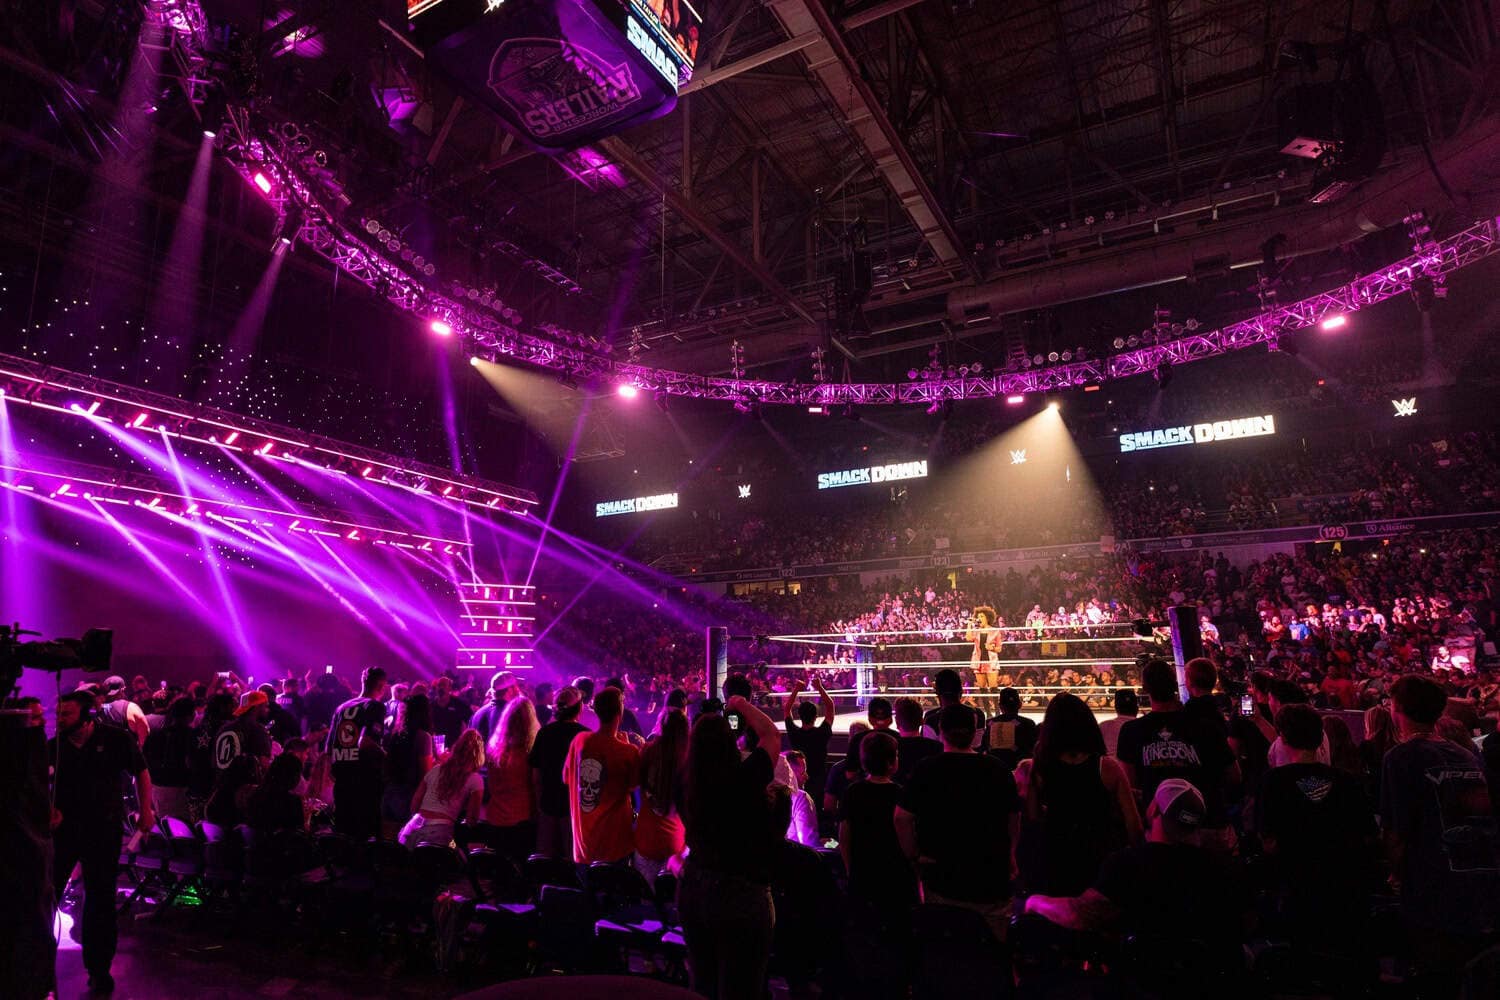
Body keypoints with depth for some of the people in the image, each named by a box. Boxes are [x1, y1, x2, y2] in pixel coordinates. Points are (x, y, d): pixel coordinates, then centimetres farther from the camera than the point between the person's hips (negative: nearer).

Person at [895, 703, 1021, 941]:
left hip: (942, 879, -1)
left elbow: (902, 817, -13)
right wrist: (1010, 855, 23)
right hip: (993, 879, 2)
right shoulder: (998, 769, -4)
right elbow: (1014, 816, 7)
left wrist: (914, 855, 0)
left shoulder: (927, 769, -11)